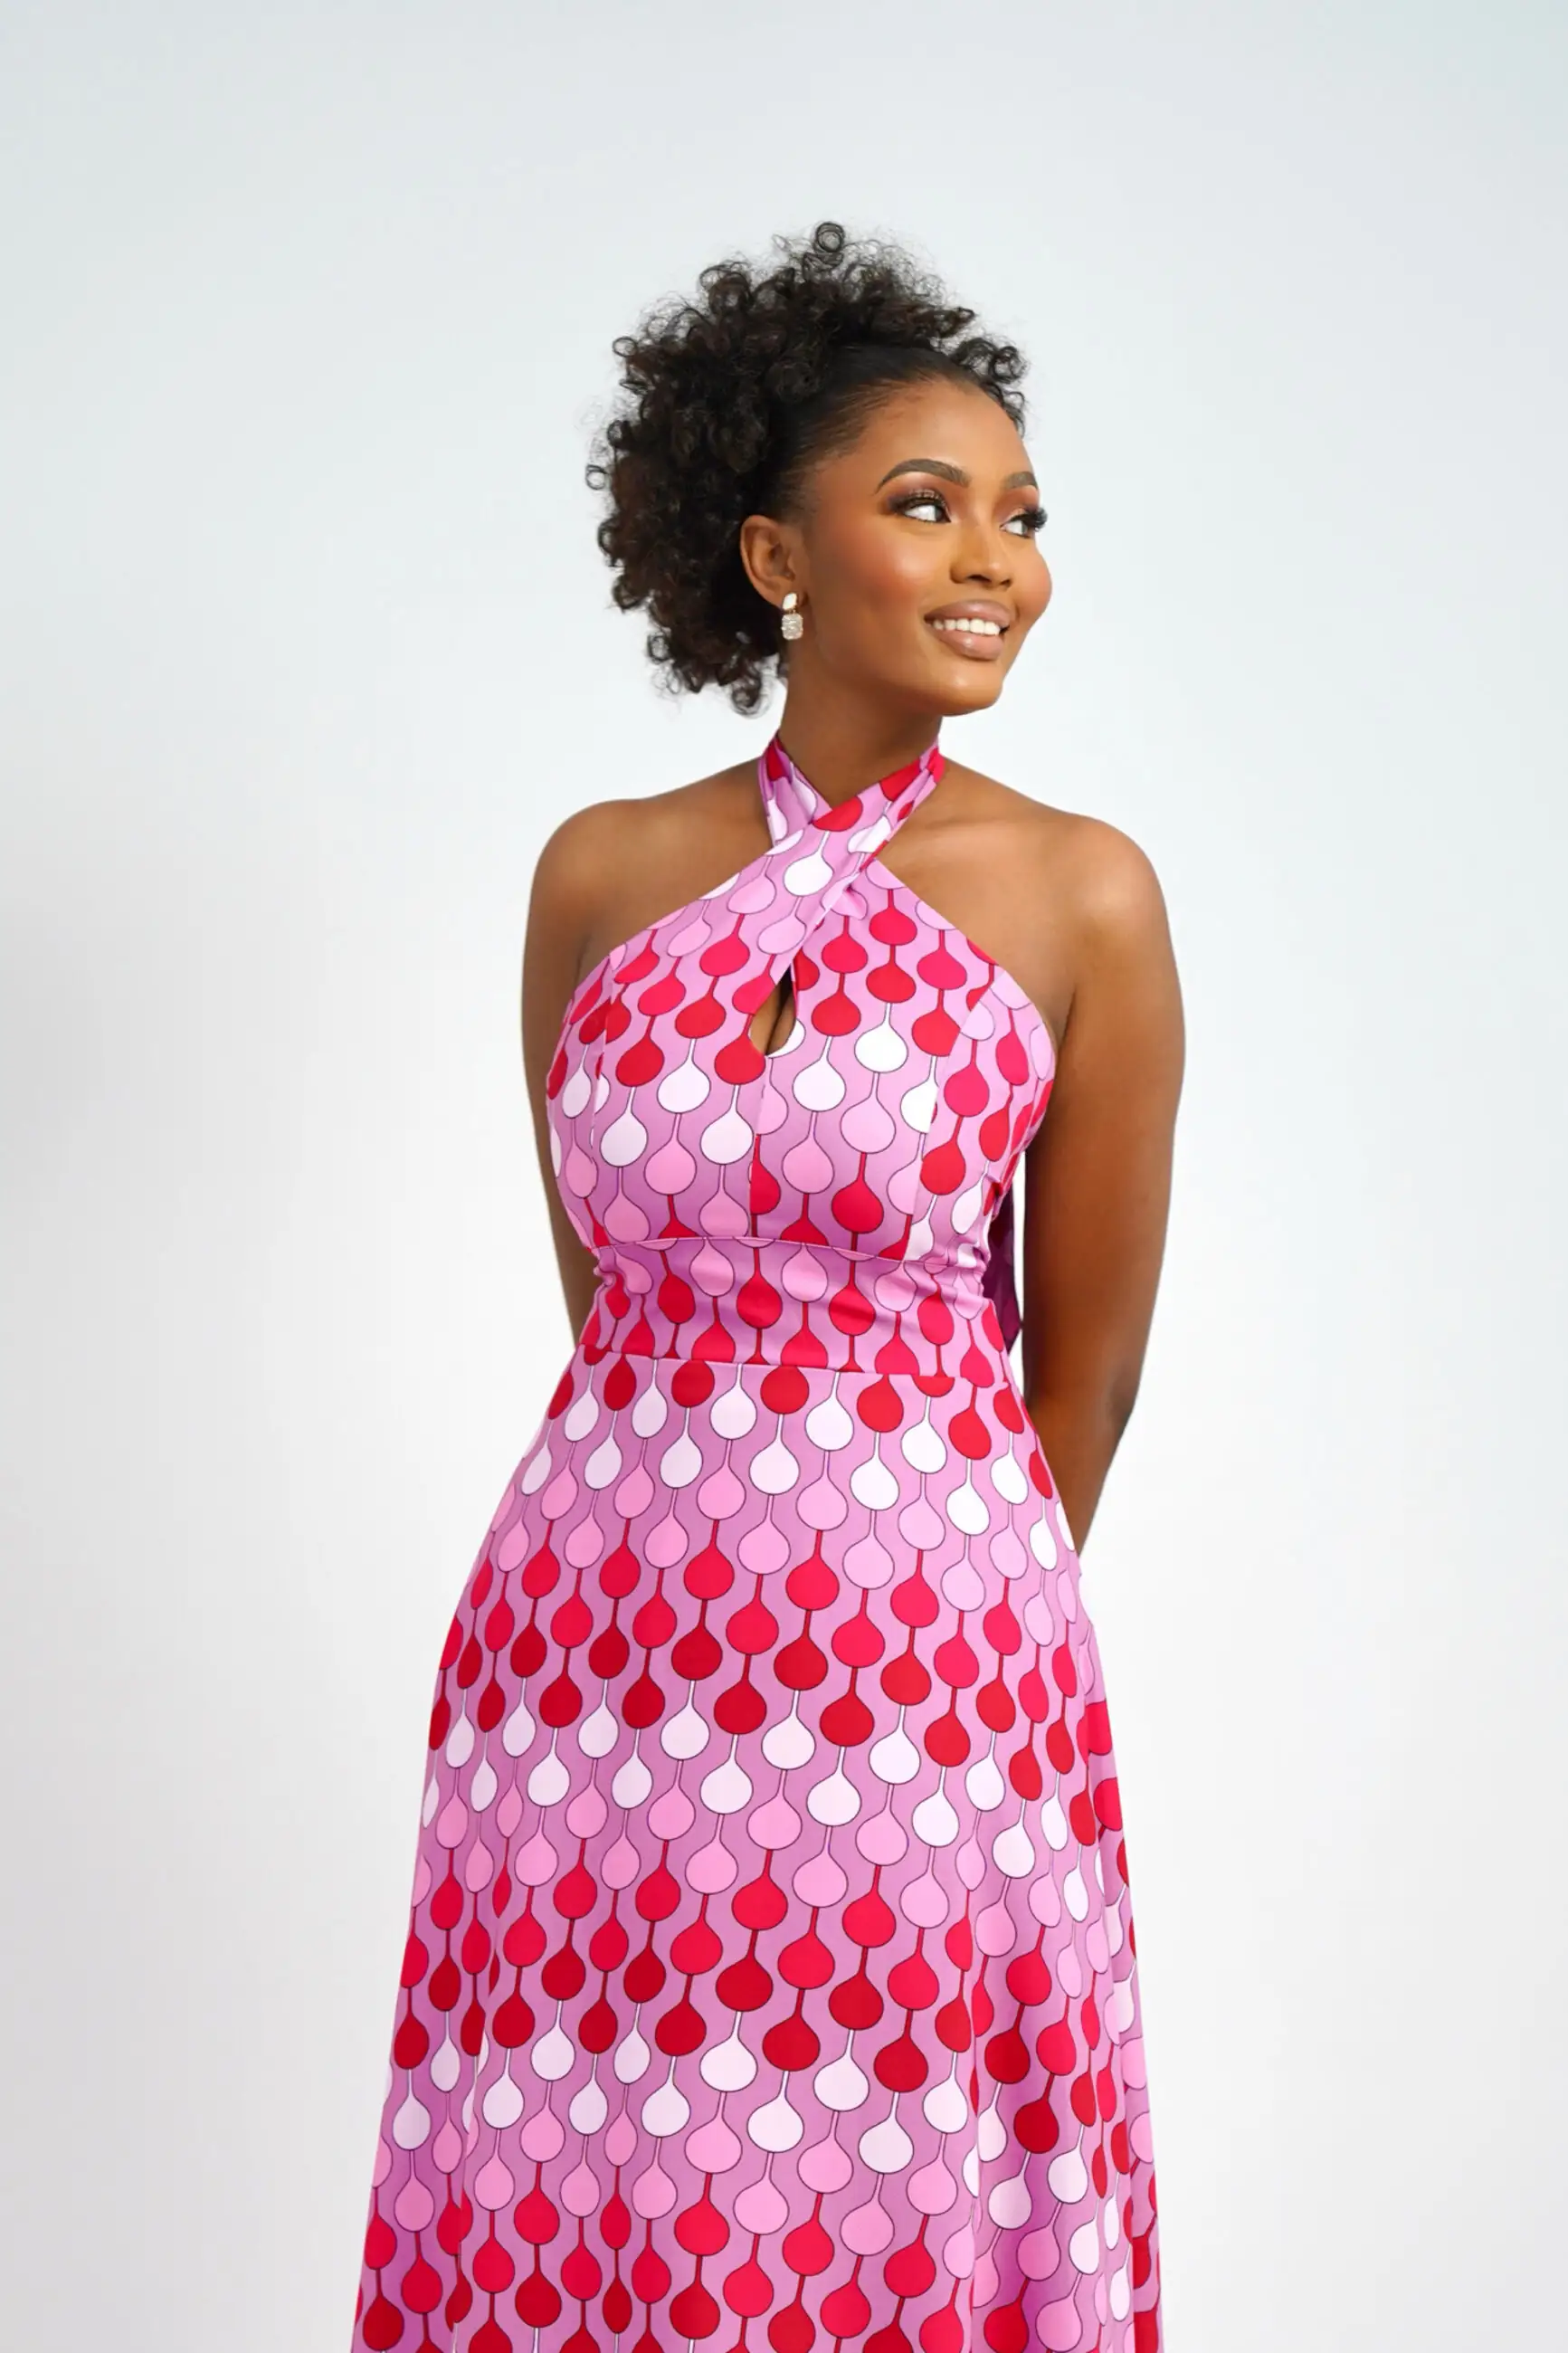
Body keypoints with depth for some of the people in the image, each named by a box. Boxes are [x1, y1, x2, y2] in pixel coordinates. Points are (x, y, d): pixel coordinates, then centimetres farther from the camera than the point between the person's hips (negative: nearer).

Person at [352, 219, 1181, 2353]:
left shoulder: (1082, 895, -4)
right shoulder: (600, 875, 4)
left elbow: (1085, 1375, 2)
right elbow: (613, 1293, 12)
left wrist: (961, 1620, 9)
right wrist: (698, 1525, 12)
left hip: (930, 1652, -2)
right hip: (595, 1602, 3)